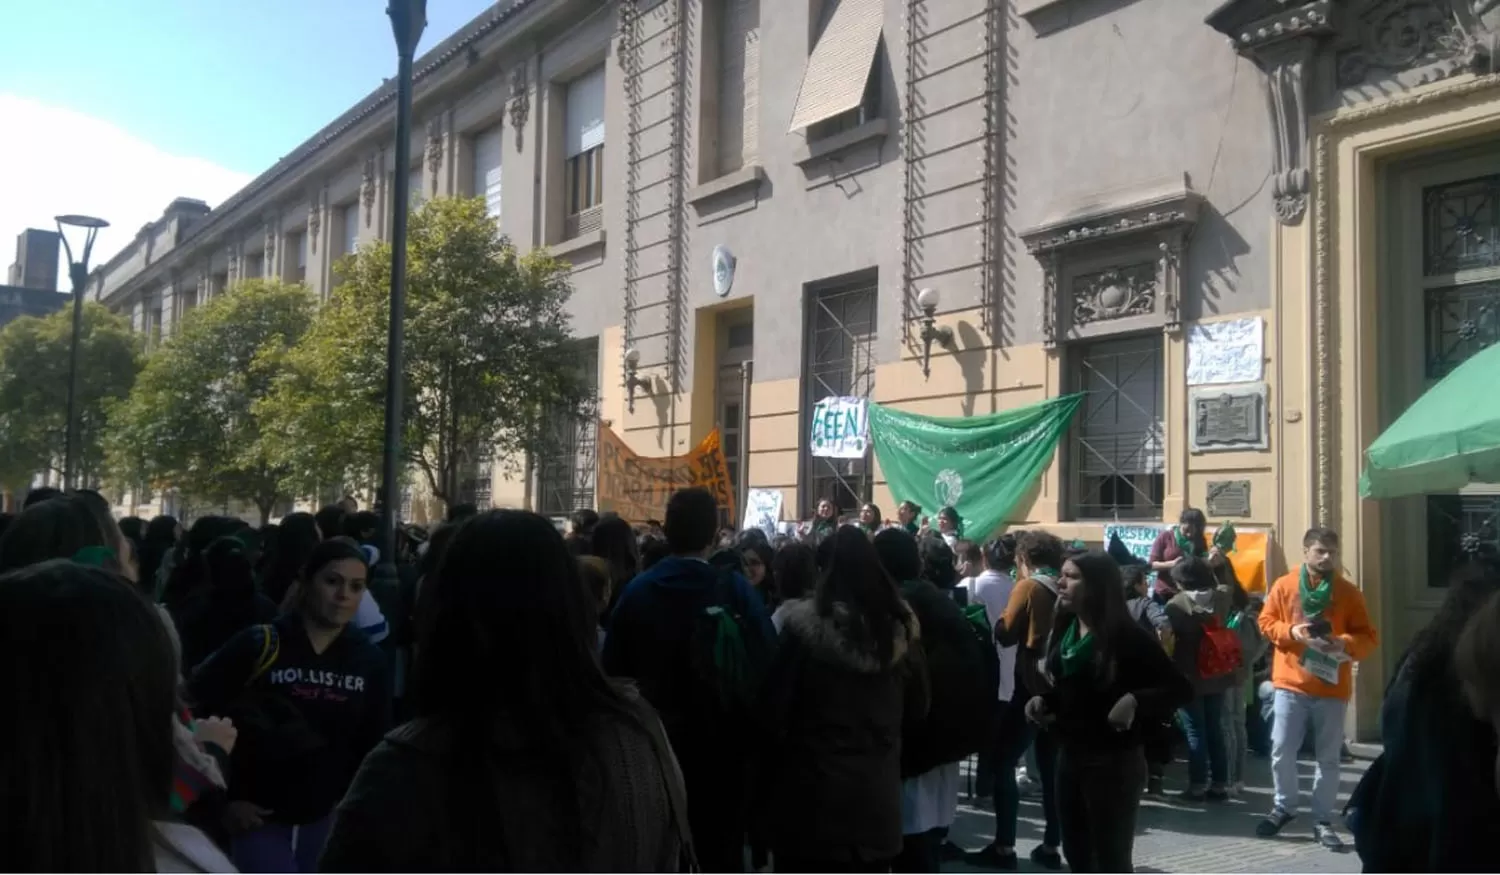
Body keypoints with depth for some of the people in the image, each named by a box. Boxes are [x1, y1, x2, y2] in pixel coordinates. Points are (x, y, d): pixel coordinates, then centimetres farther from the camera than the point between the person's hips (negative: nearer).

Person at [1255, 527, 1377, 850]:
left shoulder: (1349, 592, 1)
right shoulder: (1284, 586, 2)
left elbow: (1367, 638, 2)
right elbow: (1266, 622, 5)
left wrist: (1345, 644, -18)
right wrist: (1291, 632, -14)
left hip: (1332, 688, 0)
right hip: (1291, 683, 0)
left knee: (1328, 758, 5)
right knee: (1281, 751, 2)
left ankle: (1323, 820, 17)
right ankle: (1284, 807, 23)